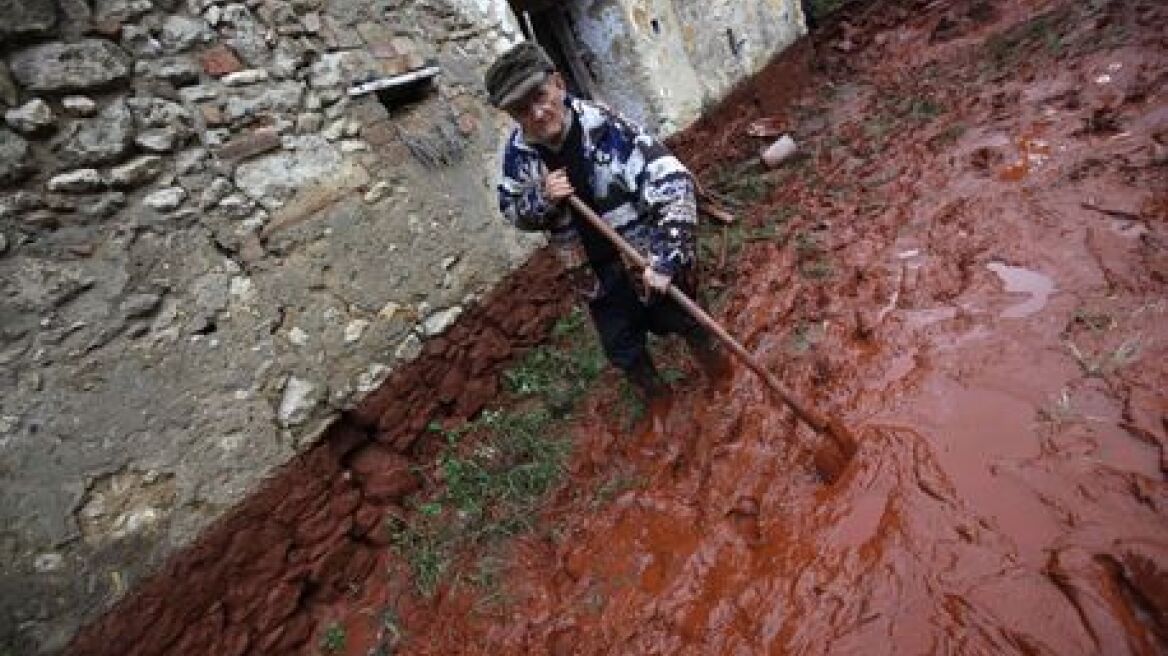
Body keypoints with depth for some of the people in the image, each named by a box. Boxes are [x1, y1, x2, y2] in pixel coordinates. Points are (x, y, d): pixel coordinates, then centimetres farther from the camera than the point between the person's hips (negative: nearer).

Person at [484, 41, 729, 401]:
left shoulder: (607, 129, -26)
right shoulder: (519, 151, -11)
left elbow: (675, 183, -28)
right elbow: (512, 212, 1)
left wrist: (664, 260, -34)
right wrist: (542, 199, -22)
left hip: (648, 259, -4)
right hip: (598, 273, 4)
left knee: (684, 322, 19)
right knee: (623, 351, 18)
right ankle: (656, 398, 49)